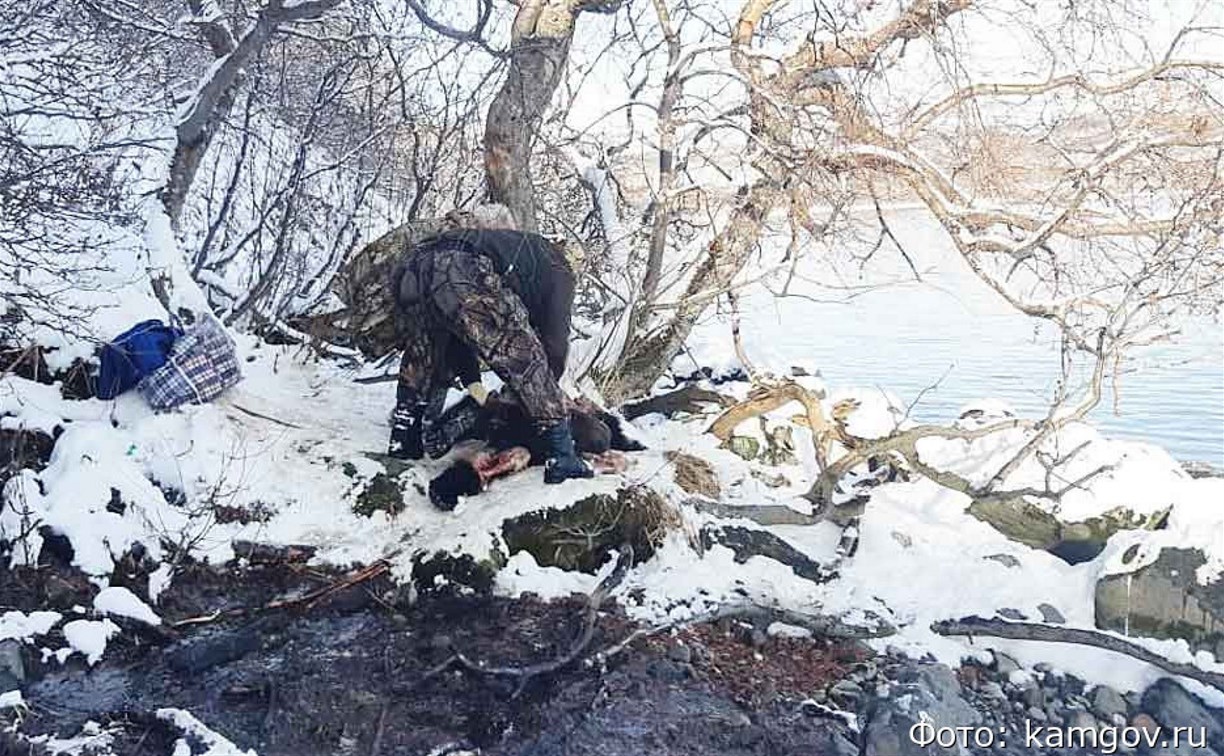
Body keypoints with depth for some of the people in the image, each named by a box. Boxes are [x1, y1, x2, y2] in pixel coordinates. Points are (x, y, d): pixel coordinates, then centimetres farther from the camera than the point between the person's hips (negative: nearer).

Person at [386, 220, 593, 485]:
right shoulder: (556, 268, 26)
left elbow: (458, 329, 39)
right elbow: (555, 338, 17)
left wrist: (472, 381, 34)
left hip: (408, 269, 7)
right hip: (457, 275, -7)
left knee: (420, 370, 29)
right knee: (526, 359, 5)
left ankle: (403, 448, 37)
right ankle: (561, 458, 5)